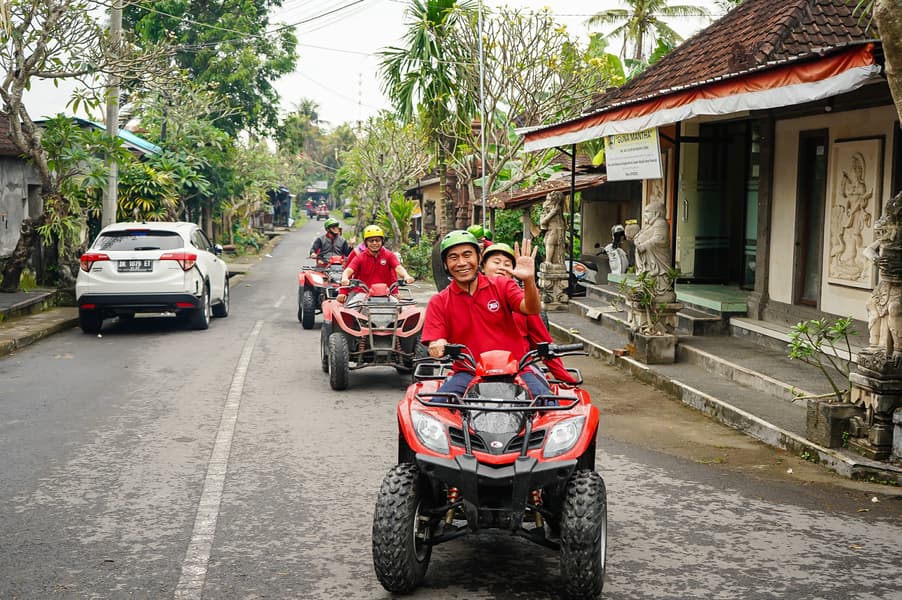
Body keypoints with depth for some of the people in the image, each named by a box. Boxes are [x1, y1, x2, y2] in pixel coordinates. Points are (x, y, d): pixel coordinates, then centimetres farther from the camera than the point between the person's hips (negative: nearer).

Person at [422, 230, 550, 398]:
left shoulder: (501, 285, 7)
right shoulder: (438, 302, 7)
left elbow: (532, 309, -8)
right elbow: (434, 344, 0)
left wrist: (529, 280, -28)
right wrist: (437, 348, -25)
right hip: (468, 373, 0)